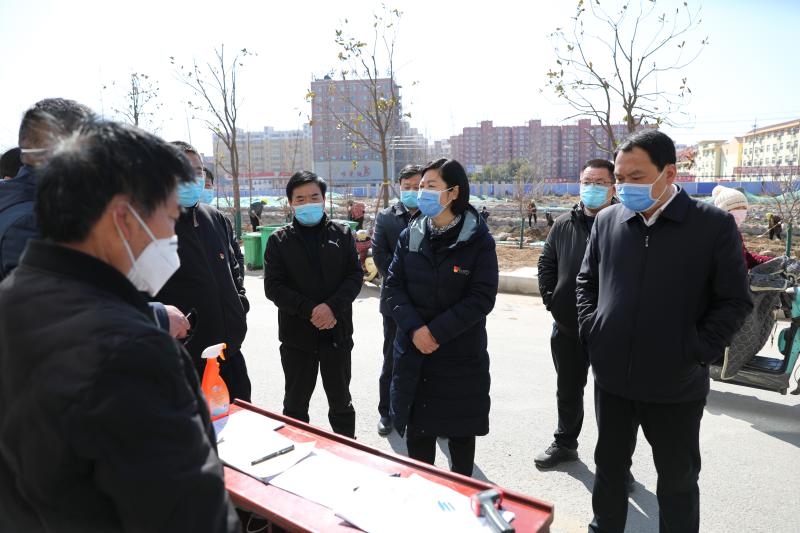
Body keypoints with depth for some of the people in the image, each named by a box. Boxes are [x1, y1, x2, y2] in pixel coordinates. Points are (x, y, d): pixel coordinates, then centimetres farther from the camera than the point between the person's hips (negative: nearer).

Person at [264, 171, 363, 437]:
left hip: (337, 333, 1)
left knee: (341, 401, 16)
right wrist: (310, 311, -18)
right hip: (297, 335, 0)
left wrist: (332, 307, -18)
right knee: (295, 404, 14)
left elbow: (355, 276, -2)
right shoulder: (279, 240, 0)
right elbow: (273, 286, -6)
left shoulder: (342, 234, 3)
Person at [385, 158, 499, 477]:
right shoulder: (410, 235, 3)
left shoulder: (478, 240, -9)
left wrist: (437, 331, -17)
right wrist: (415, 329, -14)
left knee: (461, 432, 13)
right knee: (417, 430, 11)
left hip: (462, 354, -3)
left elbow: (482, 298, -13)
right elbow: (394, 286, 1)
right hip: (414, 352, 3)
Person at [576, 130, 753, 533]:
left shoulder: (715, 225, -9)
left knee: (678, 478, 16)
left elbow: (735, 300, -6)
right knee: (609, 465, 20)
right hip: (611, 376, 3)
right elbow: (586, 281, 12)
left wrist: (697, 352, -12)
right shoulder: (607, 220, 1)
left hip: (676, 383, -3)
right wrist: (591, 331, 1)